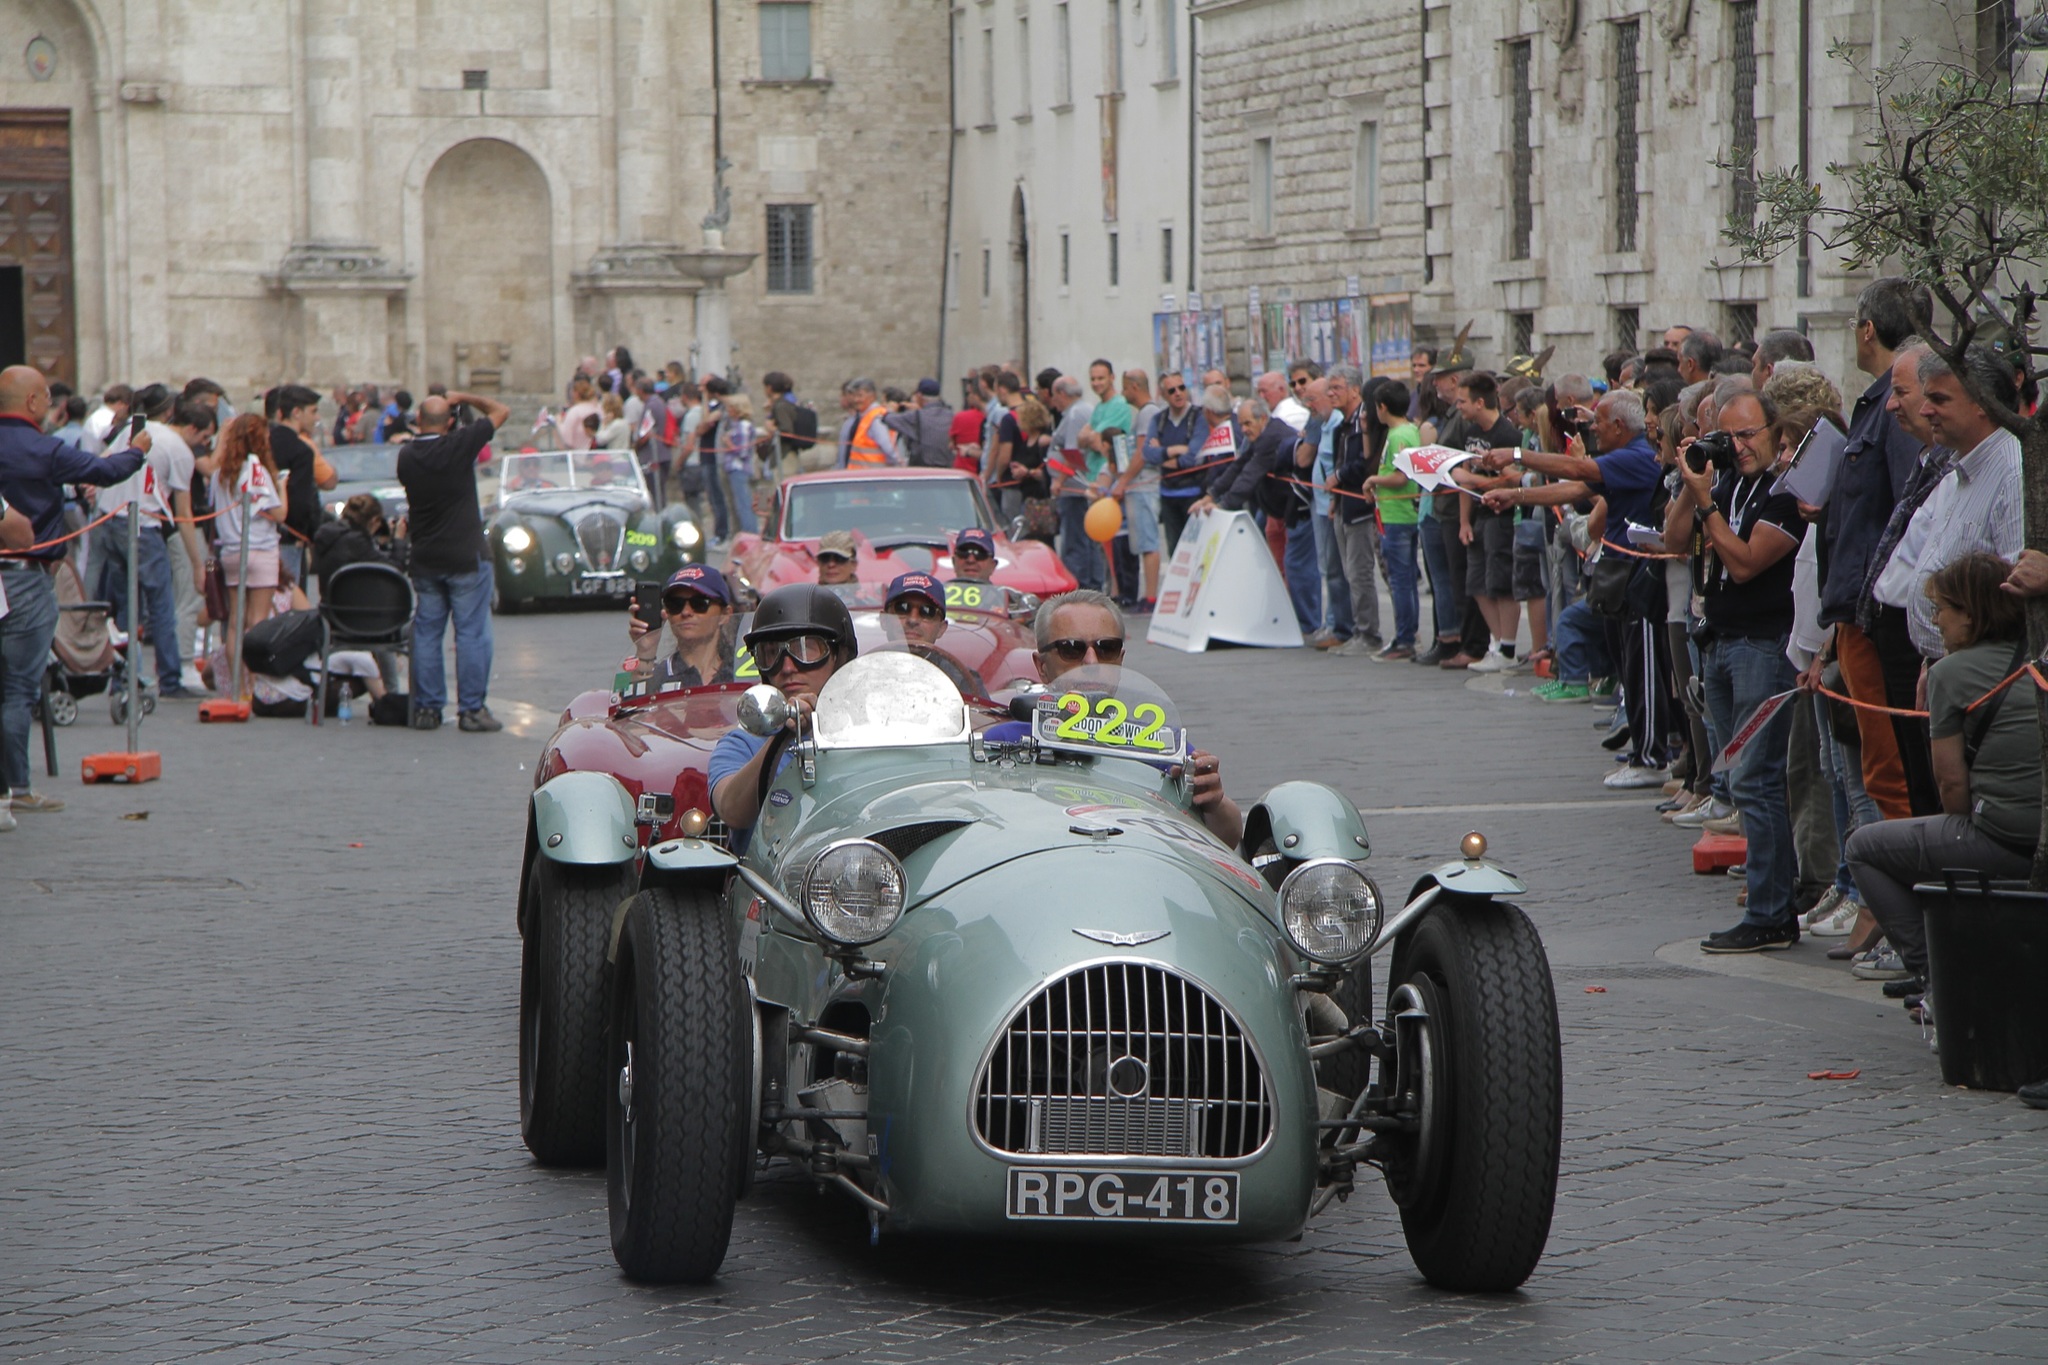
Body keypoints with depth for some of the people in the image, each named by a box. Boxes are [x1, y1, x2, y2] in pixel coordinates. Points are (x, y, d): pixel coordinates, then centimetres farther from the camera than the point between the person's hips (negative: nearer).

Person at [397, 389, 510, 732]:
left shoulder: (406, 456, 1)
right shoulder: (458, 446, -13)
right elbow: (501, 411, -4)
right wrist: (465, 398, 7)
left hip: (424, 559, 5)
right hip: (465, 557, -5)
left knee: (426, 633, 10)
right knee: (472, 634, -1)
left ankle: (426, 707, 9)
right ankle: (472, 710, -2)